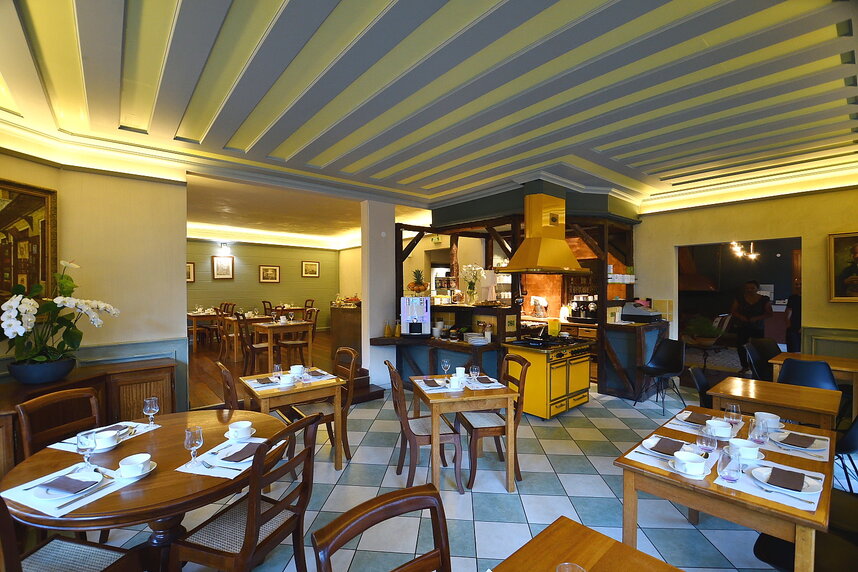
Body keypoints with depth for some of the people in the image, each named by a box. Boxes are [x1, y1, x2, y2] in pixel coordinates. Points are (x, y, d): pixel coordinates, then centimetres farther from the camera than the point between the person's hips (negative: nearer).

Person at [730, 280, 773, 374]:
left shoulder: (764, 299, 1)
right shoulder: (740, 298, 4)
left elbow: (769, 314, 1)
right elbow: (733, 311, 7)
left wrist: (757, 318, -15)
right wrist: (740, 316, -12)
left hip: (758, 328, -1)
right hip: (742, 327, 1)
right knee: (740, 346, -2)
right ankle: (745, 366, 14)